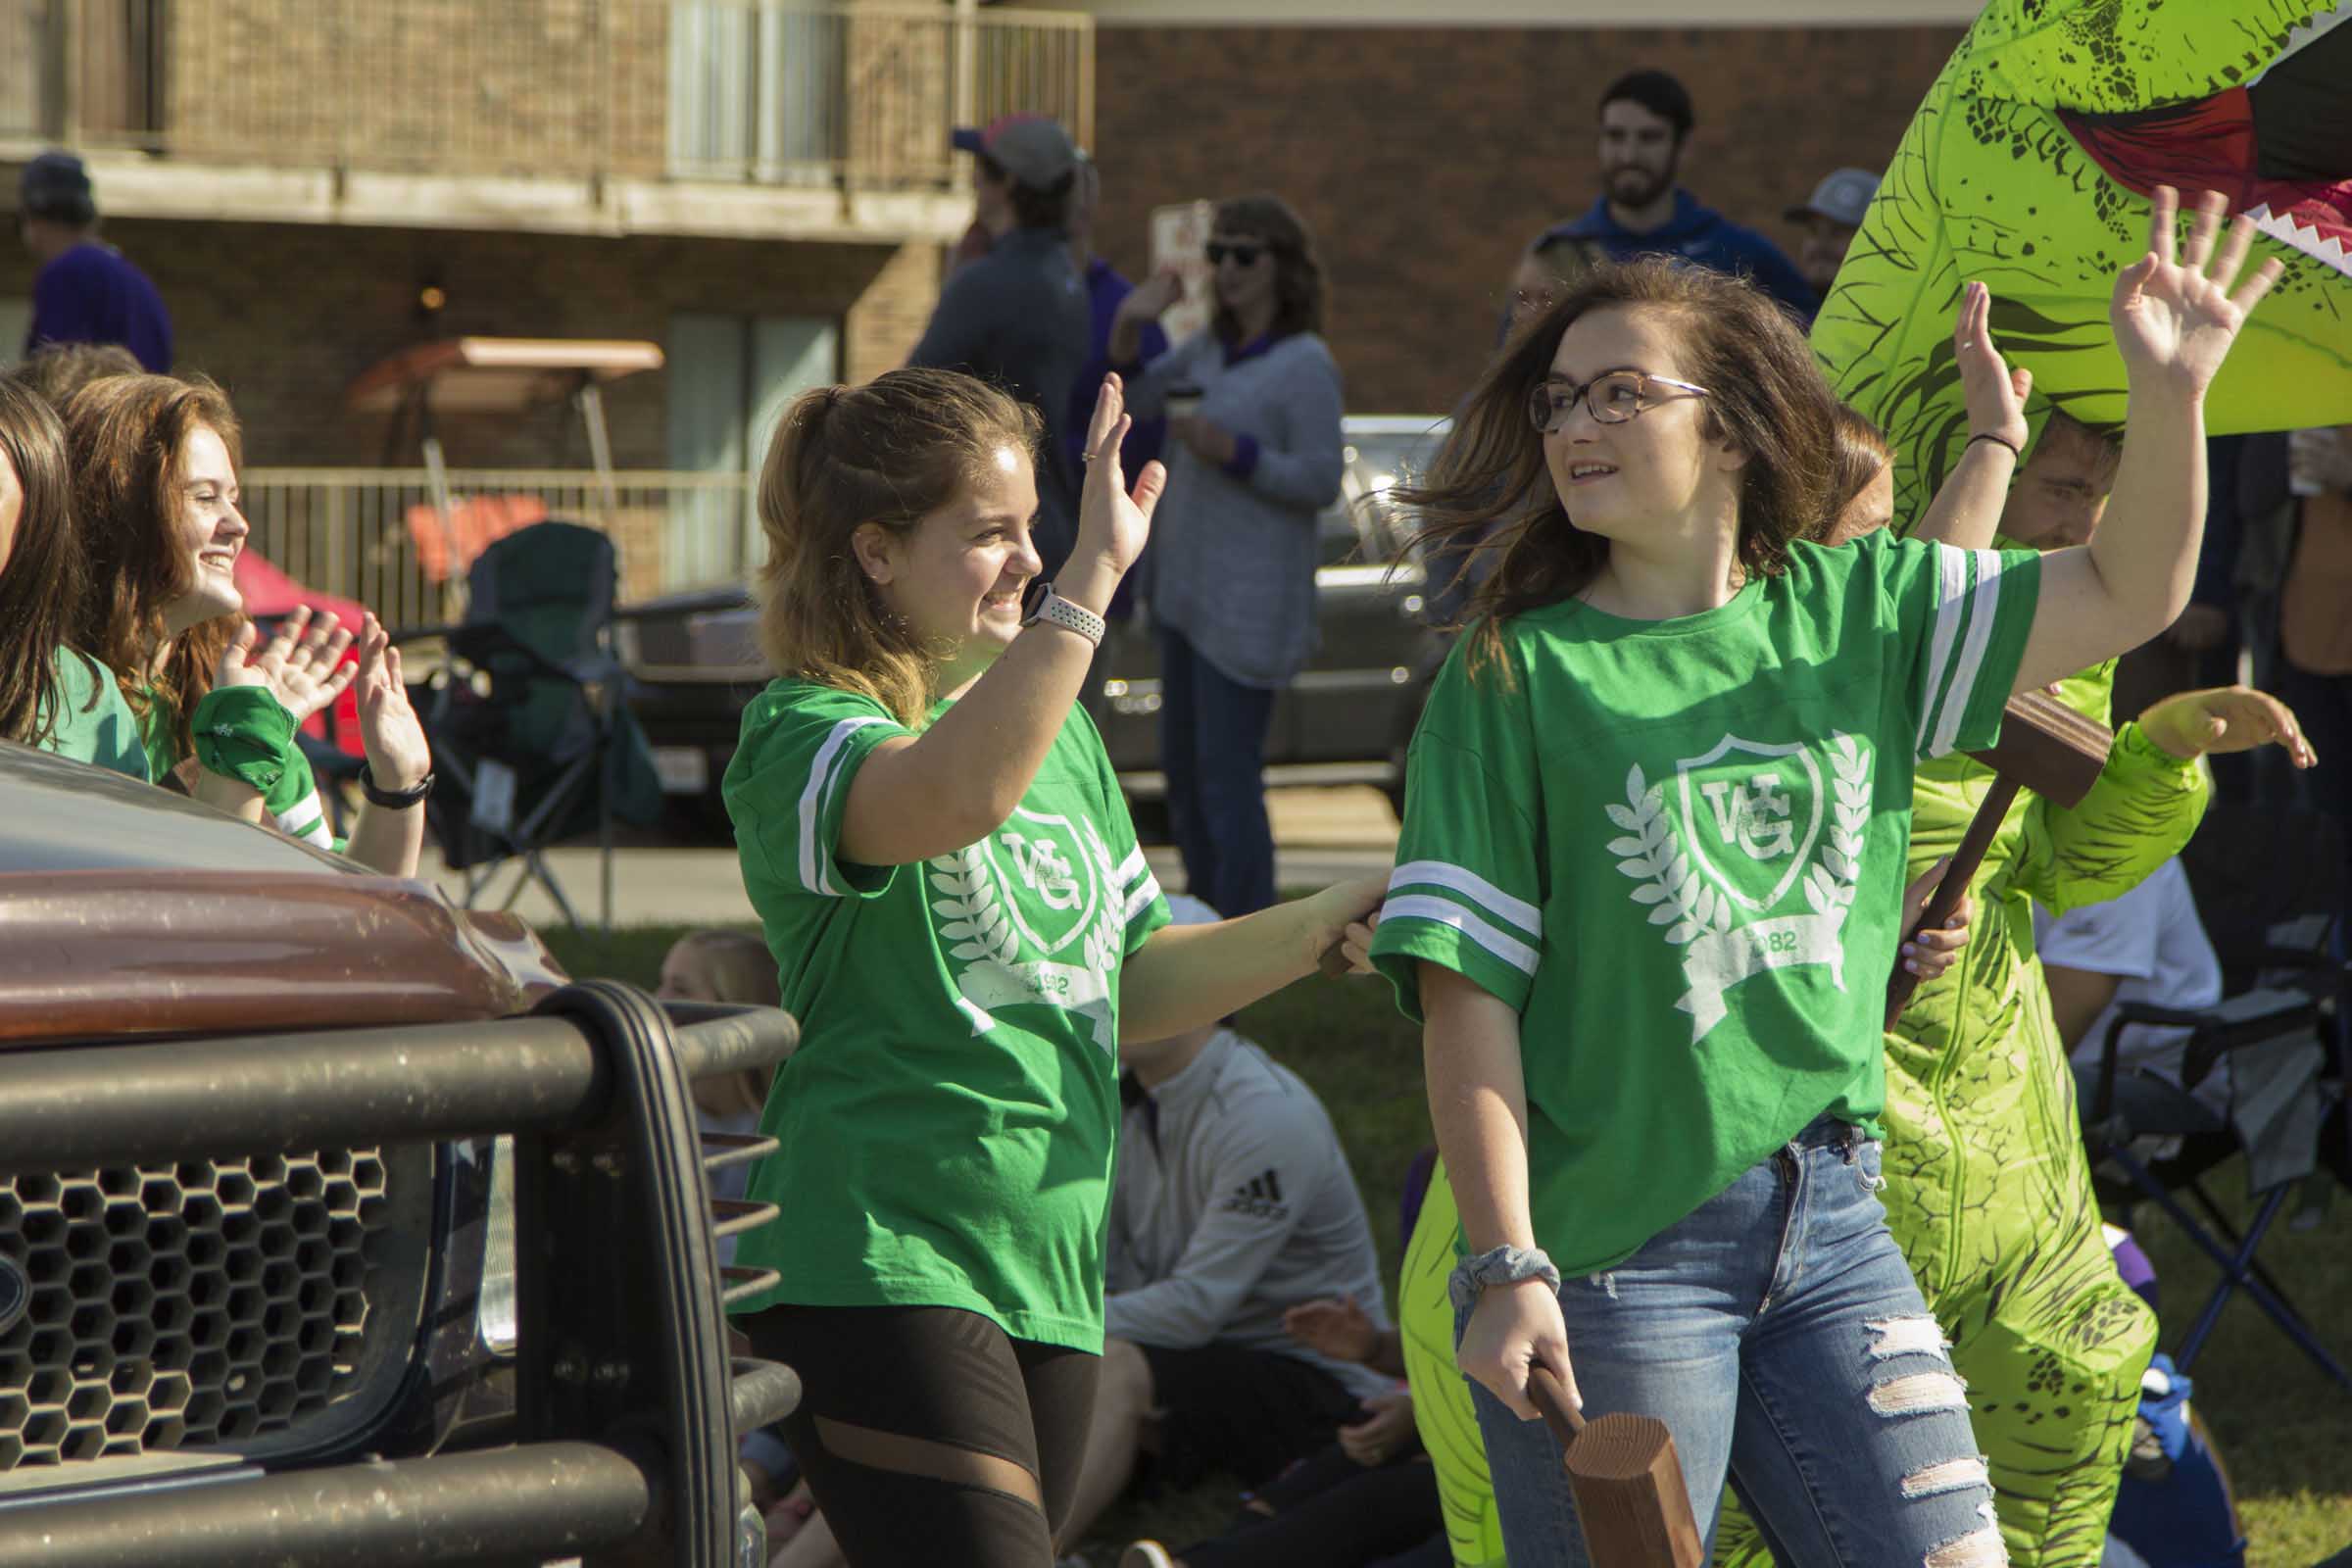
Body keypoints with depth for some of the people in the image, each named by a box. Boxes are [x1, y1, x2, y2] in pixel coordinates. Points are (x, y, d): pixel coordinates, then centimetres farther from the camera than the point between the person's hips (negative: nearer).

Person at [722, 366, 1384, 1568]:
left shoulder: (1056, 722, 18)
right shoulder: (799, 737, -9)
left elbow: (1126, 986, 24)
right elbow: (960, 797, -33)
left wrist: (1325, 925, 12)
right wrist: (1094, 574, -35)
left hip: (1050, 1273, 8)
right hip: (882, 1265, -8)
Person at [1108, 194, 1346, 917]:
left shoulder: (1306, 364, -14)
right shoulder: (1215, 343, 9)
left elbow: (1321, 483, -16)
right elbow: (1136, 394, 14)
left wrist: (1233, 450, -25)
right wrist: (1130, 326, -3)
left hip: (1249, 605, -9)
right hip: (1189, 585, 9)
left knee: (1228, 775, -9)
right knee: (1183, 765, 15)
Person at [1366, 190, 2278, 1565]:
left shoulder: (1853, 611, 6)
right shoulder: (1514, 677, -5)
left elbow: (2130, 592, 5)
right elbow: (1467, 993, -9)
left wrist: (2172, 392, -11)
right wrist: (1506, 1267, -16)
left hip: (1830, 1225, 4)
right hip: (1614, 1253, -4)